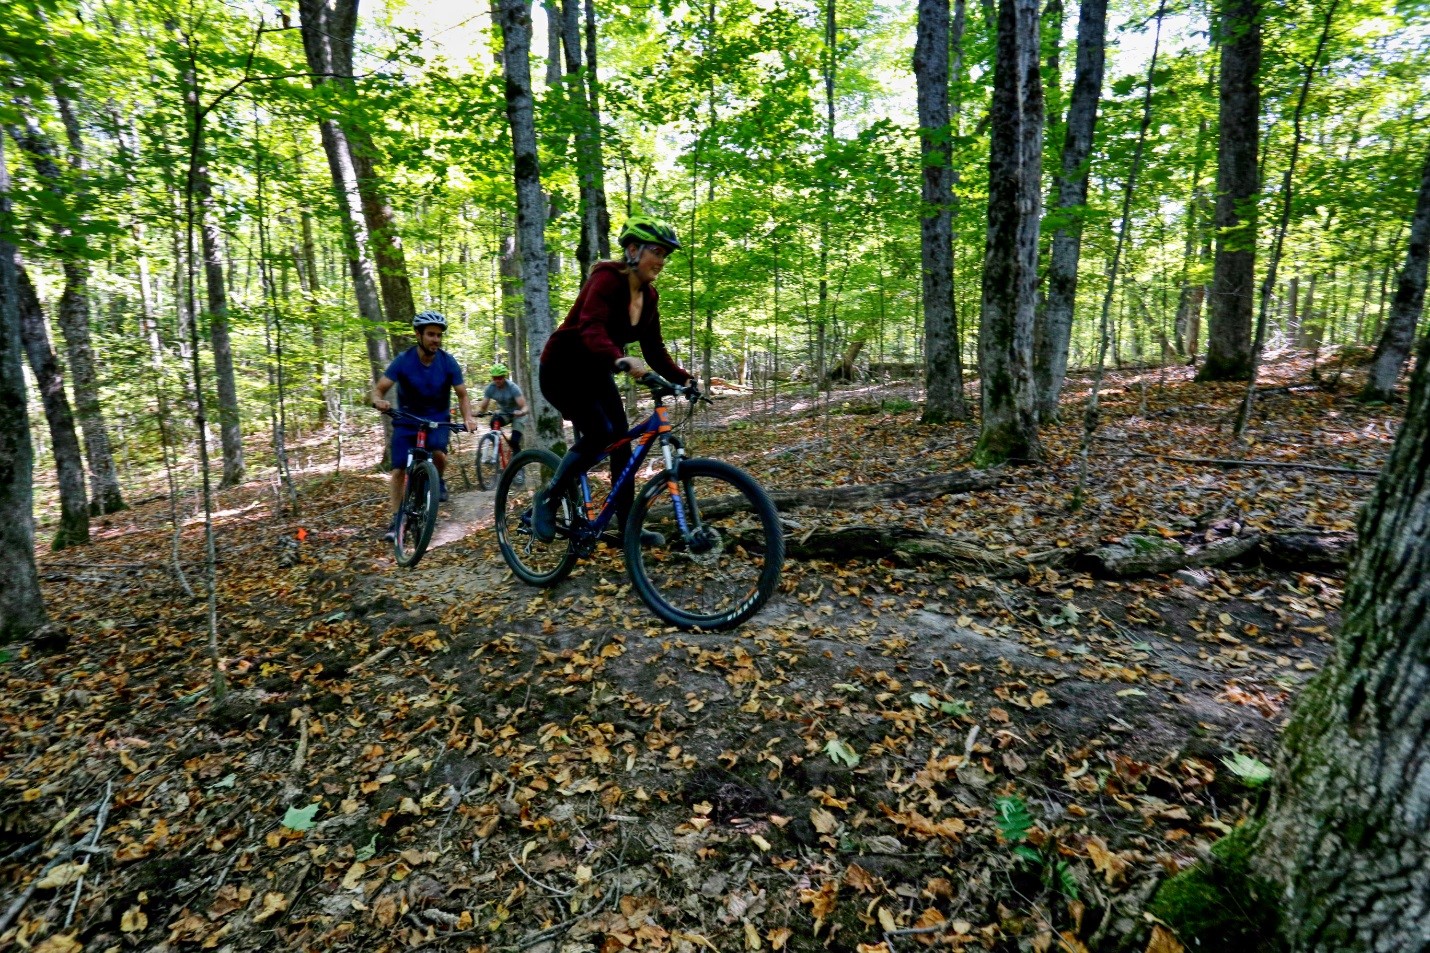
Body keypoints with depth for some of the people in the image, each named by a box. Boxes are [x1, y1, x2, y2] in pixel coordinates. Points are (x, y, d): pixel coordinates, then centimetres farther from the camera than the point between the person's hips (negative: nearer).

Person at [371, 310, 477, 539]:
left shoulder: (448, 362, -13)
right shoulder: (403, 360, -15)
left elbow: (462, 395, -9)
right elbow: (379, 388, -16)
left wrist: (468, 418, -28)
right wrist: (379, 401, -39)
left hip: (438, 419, 0)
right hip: (407, 419, 0)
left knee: (438, 452, -29)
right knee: (398, 470, -7)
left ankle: (438, 480, 4)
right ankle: (396, 519, 6)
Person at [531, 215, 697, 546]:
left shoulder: (649, 296, -1)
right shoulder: (607, 280, -23)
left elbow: (655, 350, -1)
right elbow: (591, 330, -40)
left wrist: (685, 379, -14)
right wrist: (621, 360, -58)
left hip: (596, 374, 8)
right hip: (562, 369, -7)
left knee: (622, 441, -1)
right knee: (600, 433, -24)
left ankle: (627, 525, 7)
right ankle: (548, 497, -3)